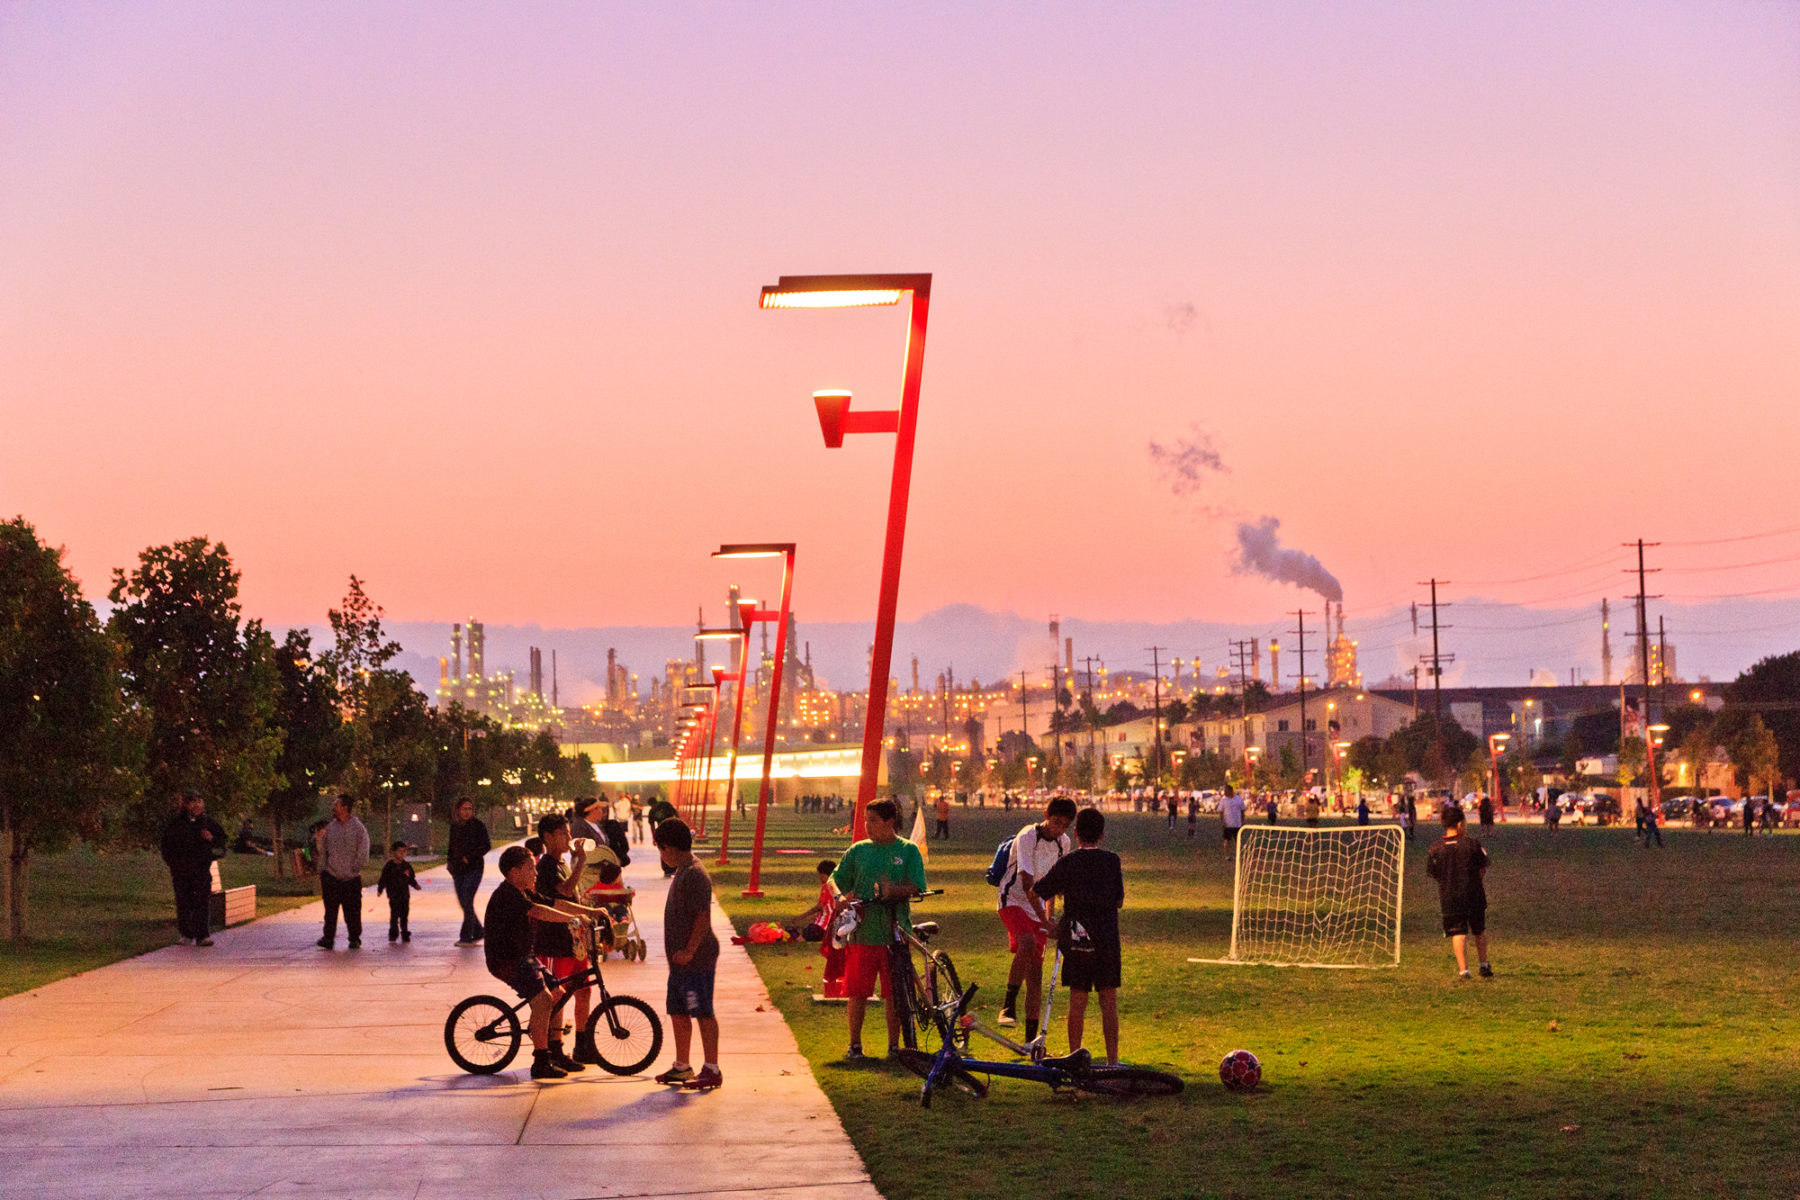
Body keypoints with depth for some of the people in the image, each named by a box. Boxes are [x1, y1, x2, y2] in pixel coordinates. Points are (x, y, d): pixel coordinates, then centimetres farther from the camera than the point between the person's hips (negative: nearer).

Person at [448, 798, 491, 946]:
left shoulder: (477, 825, -4)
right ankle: (478, 932, 20)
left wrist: (469, 858, -14)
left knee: (467, 902, -12)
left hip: (473, 868, -6)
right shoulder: (454, 826, 11)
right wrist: (451, 865, 8)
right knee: (463, 902, 6)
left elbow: (486, 846, -8)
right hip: (458, 870, 6)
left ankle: (466, 937, -8)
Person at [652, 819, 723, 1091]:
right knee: (678, 1012, 15)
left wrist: (689, 950, -24)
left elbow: (703, 917, -23)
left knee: (704, 1014, -6)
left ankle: (712, 1070, -3)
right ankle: (681, 1066, 24)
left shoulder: (694, 875, -17)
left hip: (696, 959, -11)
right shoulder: (681, 872, 15)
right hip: (680, 959, 11)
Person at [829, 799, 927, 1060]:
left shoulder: (908, 851, 5)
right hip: (862, 931, 1)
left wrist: (893, 890, -22)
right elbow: (835, 879, 9)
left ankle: (894, 1046, 13)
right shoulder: (858, 850, 10)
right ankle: (855, 1046, 11)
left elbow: (916, 888, -3)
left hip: (895, 932, -1)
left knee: (895, 993, 2)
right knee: (857, 992, 0)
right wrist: (839, 896, -13)